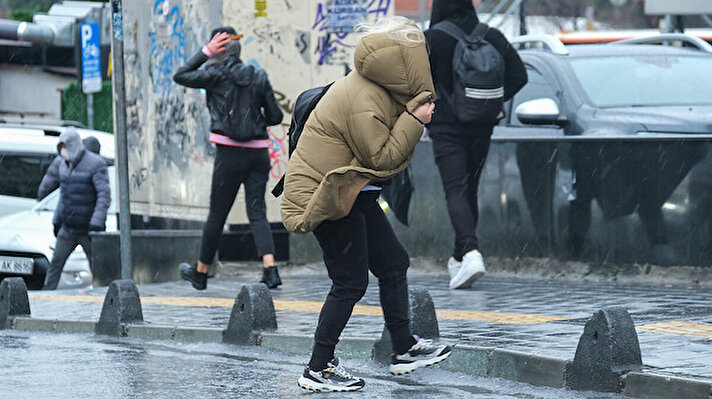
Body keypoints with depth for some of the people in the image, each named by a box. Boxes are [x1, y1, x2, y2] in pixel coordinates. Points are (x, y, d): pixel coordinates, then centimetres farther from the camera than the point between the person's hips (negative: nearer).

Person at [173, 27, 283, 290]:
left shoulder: (216, 75, -4)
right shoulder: (258, 77, 6)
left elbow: (180, 76, 10)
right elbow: (275, 116, 8)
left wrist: (206, 51, 7)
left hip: (230, 153, -3)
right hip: (259, 153, 3)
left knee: (217, 214, 7)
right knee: (257, 213, 2)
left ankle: (200, 273, 21)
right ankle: (270, 270, -15)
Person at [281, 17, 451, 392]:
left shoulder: (379, 89, 7)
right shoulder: (363, 101, -25)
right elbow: (381, 156, -23)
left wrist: (414, 111, -1)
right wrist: (414, 121, -18)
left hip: (353, 195, 11)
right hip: (330, 197, -11)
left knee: (394, 263, 14)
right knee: (350, 283, -5)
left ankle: (404, 350, 23)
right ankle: (318, 369, 3)